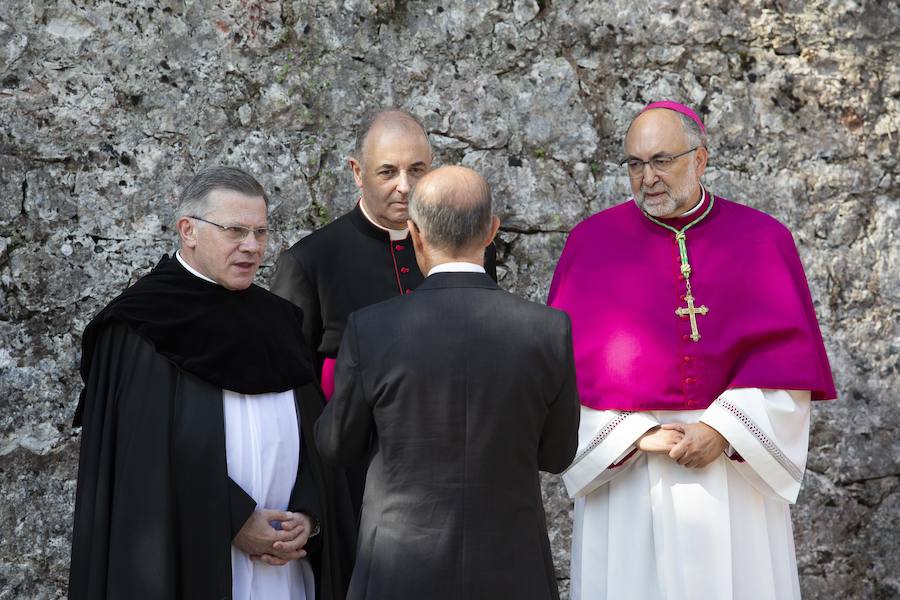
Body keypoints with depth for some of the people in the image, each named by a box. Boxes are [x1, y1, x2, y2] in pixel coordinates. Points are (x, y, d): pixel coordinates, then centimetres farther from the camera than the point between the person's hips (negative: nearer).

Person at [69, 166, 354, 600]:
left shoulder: (278, 321, 10)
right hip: (189, 562, -5)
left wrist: (309, 516, -7)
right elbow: (143, 459, -12)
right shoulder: (142, 327, -6)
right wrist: (233, 524, -14)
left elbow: (316, 436, 8)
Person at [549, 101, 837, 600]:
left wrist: (722, 432, -12)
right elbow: (572, 365, -1)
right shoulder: (592, 242, 1)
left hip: (736, 468, 1)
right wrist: (635, 437, -11)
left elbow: (790, 363, -1)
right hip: (621, 471, 0)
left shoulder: (763, 240, 2)